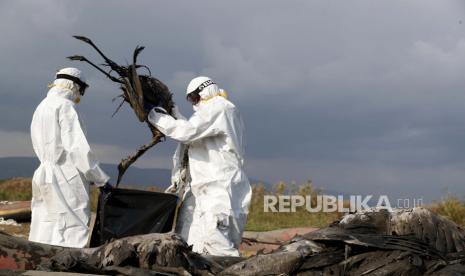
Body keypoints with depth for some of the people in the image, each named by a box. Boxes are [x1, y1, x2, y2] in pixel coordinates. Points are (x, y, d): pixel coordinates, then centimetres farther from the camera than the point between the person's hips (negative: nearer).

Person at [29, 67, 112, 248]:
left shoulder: (41, 108, 18)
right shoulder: (64, 106, -8)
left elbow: (43, 150, 16)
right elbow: (77, 147, -15)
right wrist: (101, 179, -9)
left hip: (44, 176, 9)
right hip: (66, 180, -8)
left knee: (43, 237, 7)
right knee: (74, 234, -9)